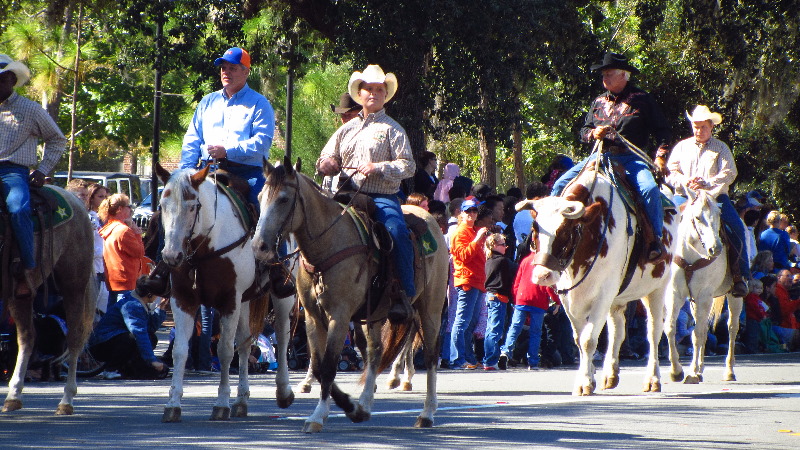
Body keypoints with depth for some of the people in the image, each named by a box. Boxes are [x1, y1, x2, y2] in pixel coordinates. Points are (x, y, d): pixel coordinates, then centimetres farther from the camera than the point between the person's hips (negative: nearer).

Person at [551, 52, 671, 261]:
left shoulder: (642, 99, 5)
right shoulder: (599, 102, 17)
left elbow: (662, 130, 6)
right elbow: (584, 131, 24)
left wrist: (661, 156, -8)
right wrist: (593, 133, -1)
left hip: (631, 158, -4)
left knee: (650, 189, -31)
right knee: (561, 184, -10)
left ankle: (656, 239, -24)